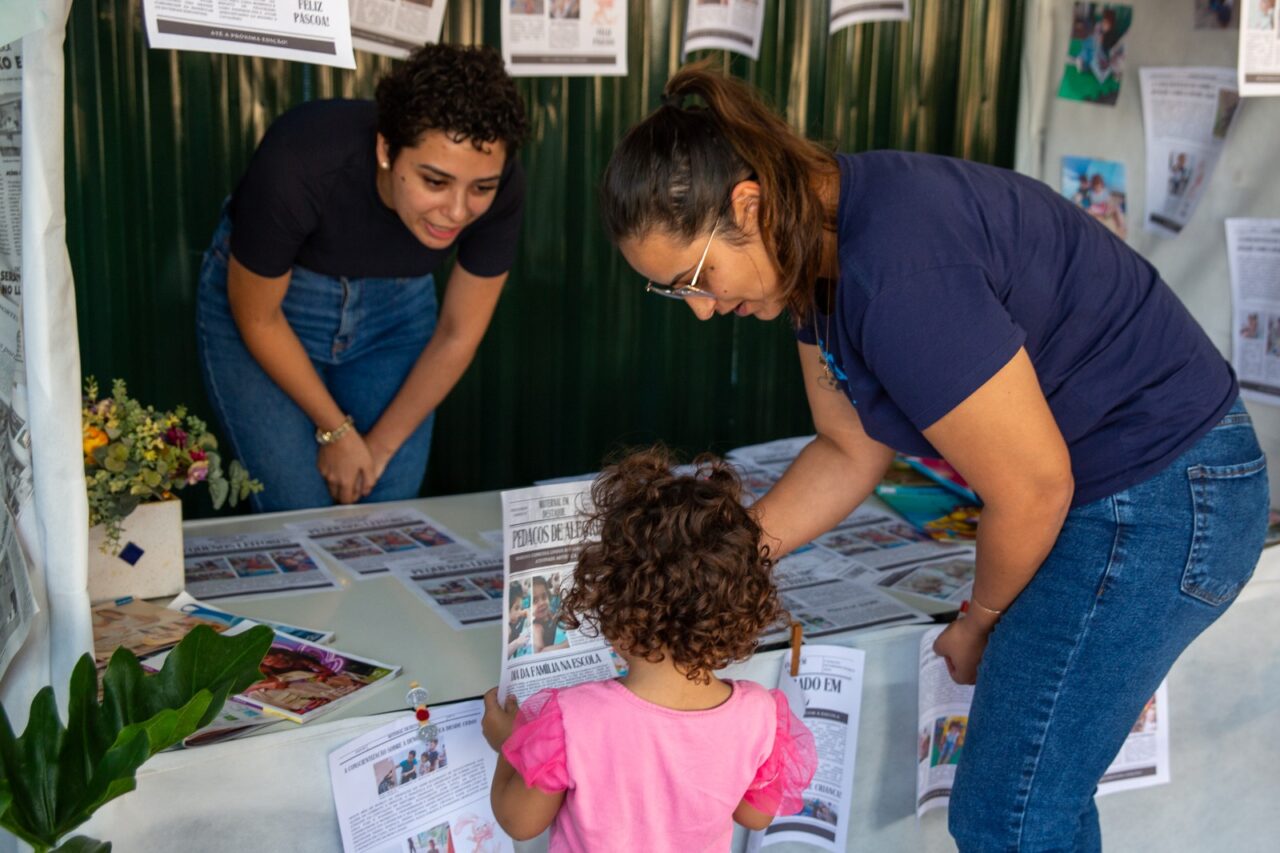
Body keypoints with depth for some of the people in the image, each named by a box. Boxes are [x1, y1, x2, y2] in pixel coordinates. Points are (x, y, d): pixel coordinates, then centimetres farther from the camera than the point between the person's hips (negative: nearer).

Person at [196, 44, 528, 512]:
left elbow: (458, 335, -11)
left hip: (396, 307, 3)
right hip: (261, 297, -2)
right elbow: (256, 317, -18)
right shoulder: (298, 167, -35)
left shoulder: (500, 186, -26)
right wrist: (335, 431, -9)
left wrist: (381, 448, -5)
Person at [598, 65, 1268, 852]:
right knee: (1041, 788, 20)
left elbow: (1033, 489, -23)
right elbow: (852, 451, 7)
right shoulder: (817, 244, 0)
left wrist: (979, 622, -4)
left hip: (1160, 495, -9)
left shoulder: (895, 270, -31)